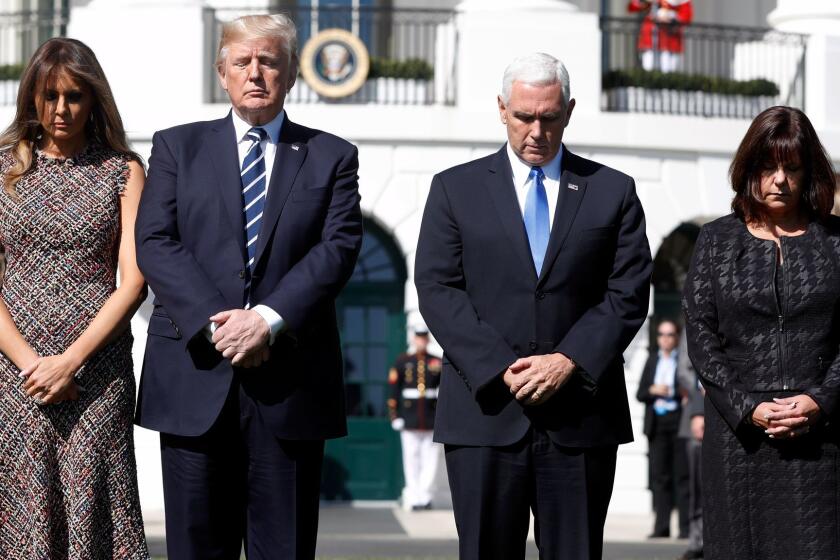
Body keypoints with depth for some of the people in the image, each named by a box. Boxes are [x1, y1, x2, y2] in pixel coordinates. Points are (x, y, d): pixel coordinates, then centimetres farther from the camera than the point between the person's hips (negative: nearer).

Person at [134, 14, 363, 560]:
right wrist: (214, 322, -13)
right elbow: (155, 243, 1)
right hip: (195, 376, 0)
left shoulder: (332, 157, 12)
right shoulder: (177, 147, 13)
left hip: (290, 381, 0)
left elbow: (338, 248, -1)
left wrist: (269, 319, -16)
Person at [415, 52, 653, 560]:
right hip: (486, 411, 0)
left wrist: (570, 362, -11)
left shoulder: (613, 191, 10)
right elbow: (437, 289, 0)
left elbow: (628, 294, 4)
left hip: (581, 415, 1)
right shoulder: (456, 188, 9)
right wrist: (500, 368, -11)